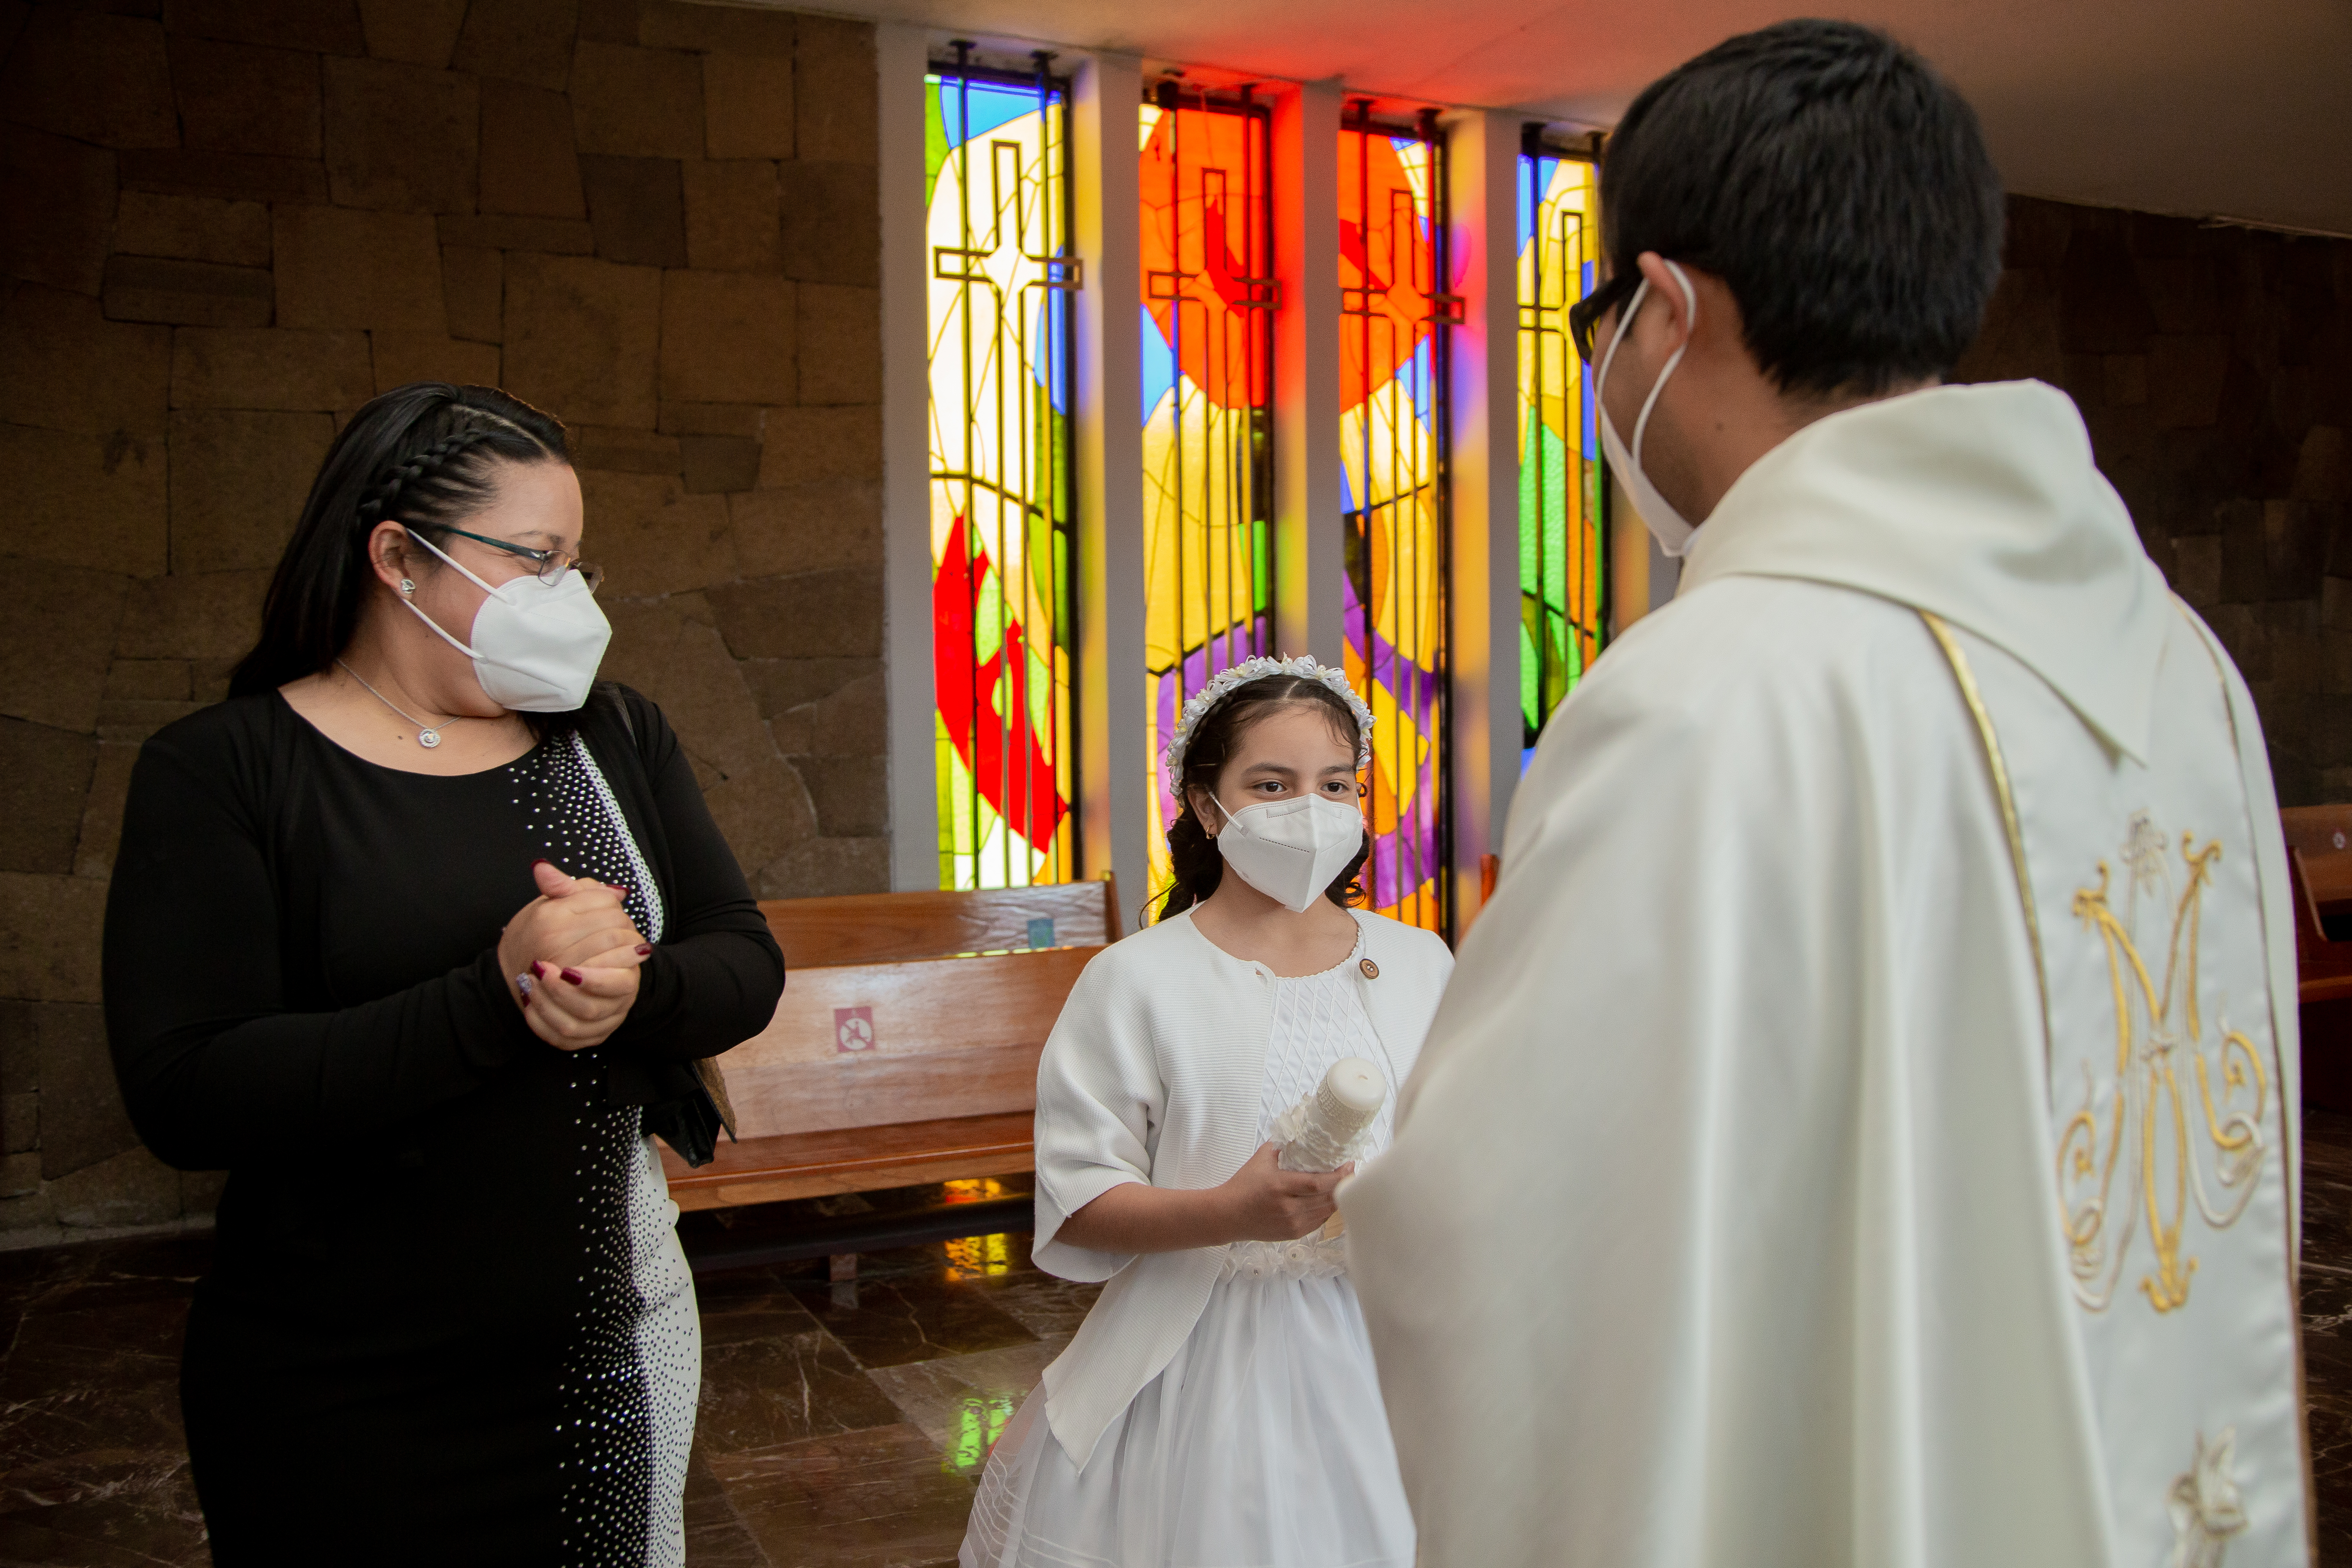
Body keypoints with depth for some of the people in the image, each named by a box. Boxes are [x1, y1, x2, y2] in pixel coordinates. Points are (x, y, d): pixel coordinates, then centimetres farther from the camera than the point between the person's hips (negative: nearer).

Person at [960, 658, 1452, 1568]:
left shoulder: (1418, 966, 5)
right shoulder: (1137, 981, -6)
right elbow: (1075, 1203, -9)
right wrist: (1232, 1212, -23)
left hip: (1376, 1352, 3)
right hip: (1202, 1369, -3)